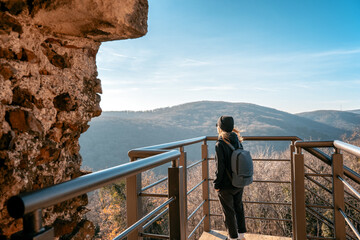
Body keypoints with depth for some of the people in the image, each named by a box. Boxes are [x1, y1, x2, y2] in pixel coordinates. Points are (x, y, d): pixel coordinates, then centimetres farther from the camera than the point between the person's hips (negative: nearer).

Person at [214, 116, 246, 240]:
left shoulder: (220, 145, -21)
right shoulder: (237, 141, -1)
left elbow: (220, 168, -21)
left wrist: (216, 184, -10)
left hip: (226, 185, -7)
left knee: (228, 212, 11)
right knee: (239, 207, 23)